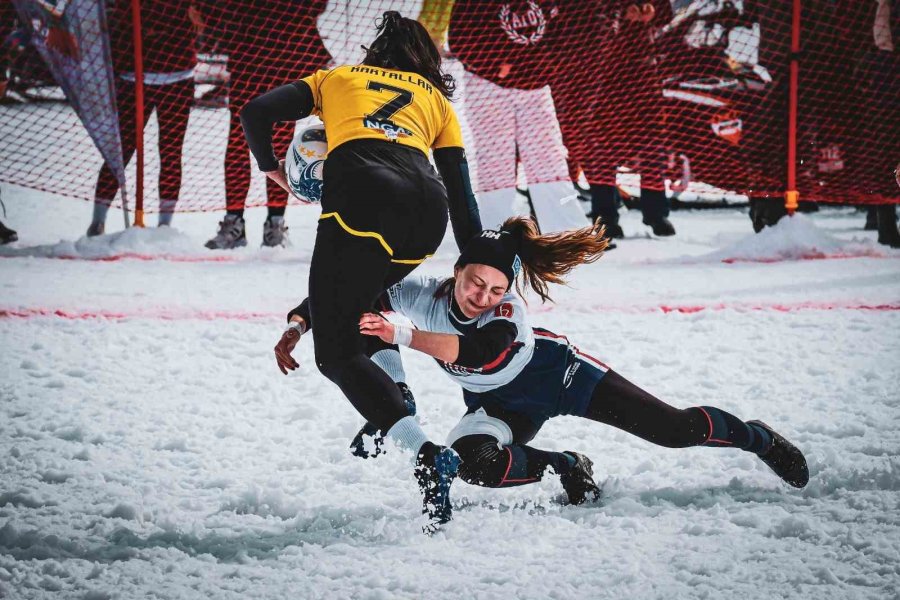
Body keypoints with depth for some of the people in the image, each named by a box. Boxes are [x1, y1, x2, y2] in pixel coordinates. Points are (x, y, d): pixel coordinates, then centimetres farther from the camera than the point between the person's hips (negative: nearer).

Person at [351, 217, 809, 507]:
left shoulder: (508, 313, -36)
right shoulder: (422, 296, -26)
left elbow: (479, 354, -56)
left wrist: (401, 335, -62)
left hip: (556, 376, -3)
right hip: (500, 406, 3)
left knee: (675, 428, -6)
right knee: (474, 463, -31)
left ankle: (759, 439, 25)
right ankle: (568, 468, -4)